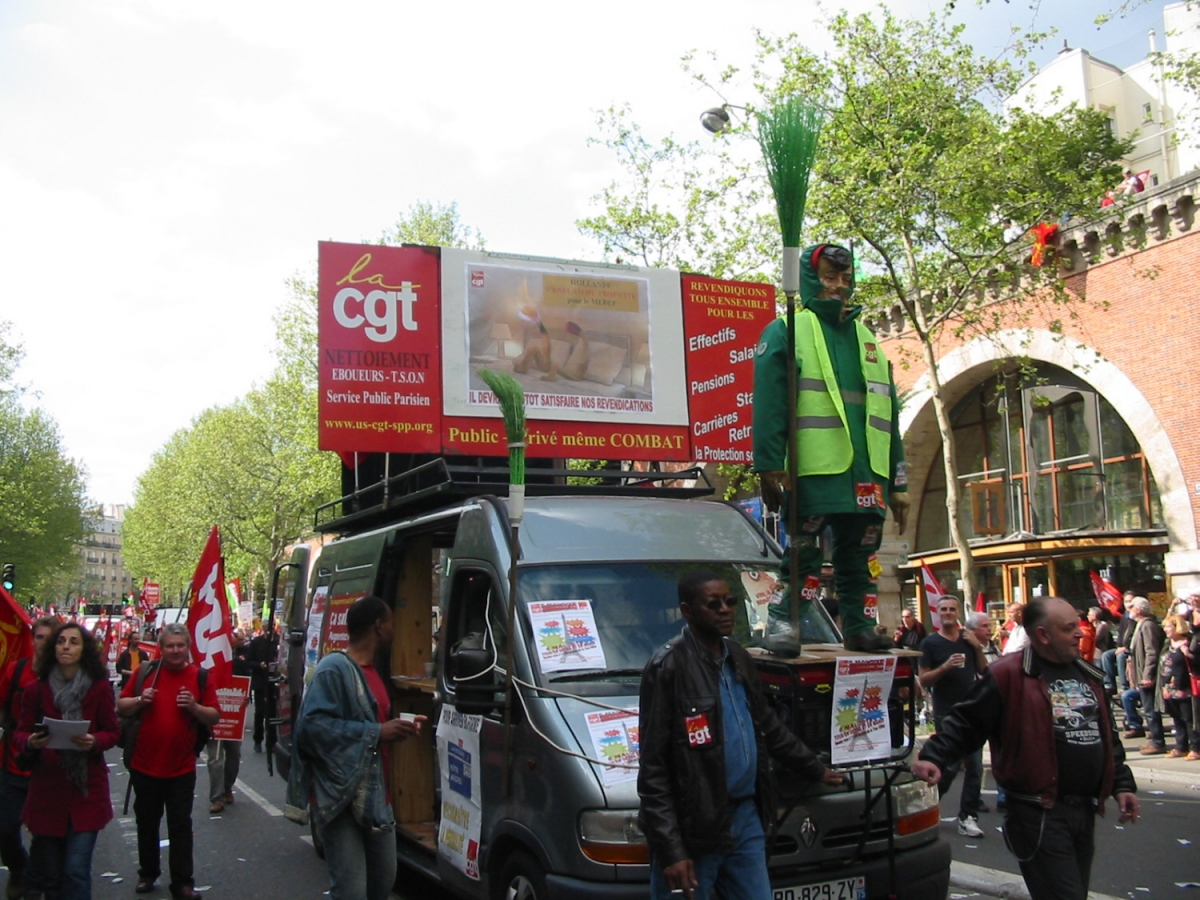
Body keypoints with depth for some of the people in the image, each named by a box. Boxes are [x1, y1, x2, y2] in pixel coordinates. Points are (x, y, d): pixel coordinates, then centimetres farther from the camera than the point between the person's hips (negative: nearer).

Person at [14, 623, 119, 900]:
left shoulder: (100, 687, 0)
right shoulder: (36, 690, 1)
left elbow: (113, 732, 3)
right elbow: (20, 735, 4)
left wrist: (94, 741, -18)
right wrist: (31, 741, -18)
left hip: (87, 790, -1)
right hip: (47, 790, 2)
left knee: (76, 871, -7)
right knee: (50, 874, 10)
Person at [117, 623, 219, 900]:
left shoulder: (200, 677, -2)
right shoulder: (146, 672, 1)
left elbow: (214, 717, -1)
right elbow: (121, 707, 5)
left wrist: (195, 707, -19)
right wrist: (140, 700, -14)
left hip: (181, 768, -2)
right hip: (144, 765, 2)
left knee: (180, 826, 2)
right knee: (146, 823, 16)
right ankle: (148, 873, 33)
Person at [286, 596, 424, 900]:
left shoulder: (372, 670, 17)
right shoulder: (334, 669, -13)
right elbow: (313, 725, -23)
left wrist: (397, 728, 9)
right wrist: (376, 732, -22)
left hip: (376, 795, 9)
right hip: (342, 796, -9)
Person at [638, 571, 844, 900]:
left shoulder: (737, 657, 9)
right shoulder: (669, 666, -14)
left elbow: (767, 725, 23)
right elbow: (653, 767, -15)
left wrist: (815, 769, 27)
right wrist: (670, 850, -19)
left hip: (746, 818, 7)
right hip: (693, 827, -7)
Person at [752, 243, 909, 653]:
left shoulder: (867, 340, 22)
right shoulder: (786, 332, 5)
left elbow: (888, 416, 20)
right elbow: (768, 403, -6)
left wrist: (899, 481, 16)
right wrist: (770, 468, -15)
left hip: (867, 475, 5)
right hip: (813, 471, -5)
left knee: (859, 557, 10)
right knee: (805, 555, -4)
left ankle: (859, 627, 18)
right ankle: (782, 623, 4)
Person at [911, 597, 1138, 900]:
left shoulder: (1088, 676, 12)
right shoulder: (1009, 675, -13)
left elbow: (1108, 736, 21)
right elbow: (966, 724, -12)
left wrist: (1122, 784, 15)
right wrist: (934, 758, -25)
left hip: (1085, 810, 8)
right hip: (1041, 815, -8)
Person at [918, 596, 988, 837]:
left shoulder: (968, 638, 10)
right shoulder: (930, 643, -4)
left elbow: (984, 671, 10)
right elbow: (923, 680, -8)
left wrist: (978, 647, -4)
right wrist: (945, 666, -22)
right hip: (947, 713, -4)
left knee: (974, 766, 4)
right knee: (950, 765, -4)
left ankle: (968, 817, 13)